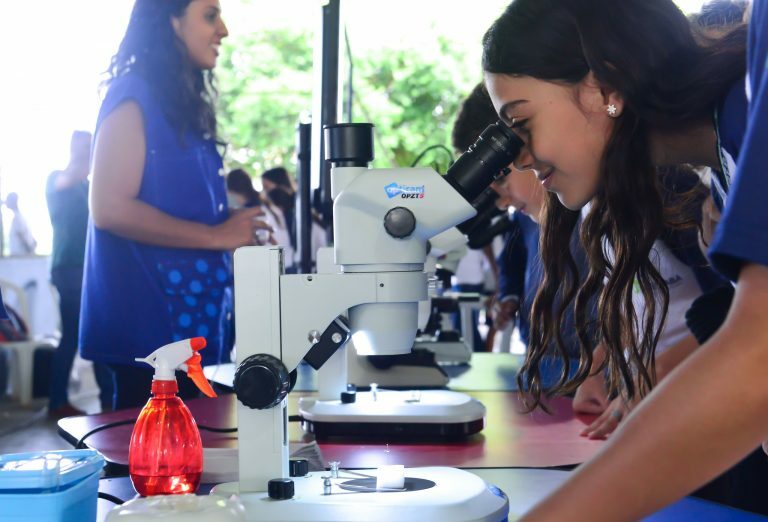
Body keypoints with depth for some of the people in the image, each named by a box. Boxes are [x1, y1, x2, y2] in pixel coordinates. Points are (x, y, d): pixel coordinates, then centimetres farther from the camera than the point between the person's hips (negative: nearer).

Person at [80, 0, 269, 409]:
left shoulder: (186, 106, 16)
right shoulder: (133, 99, -11)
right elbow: (109, 208, -20)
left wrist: (237, 229, 9)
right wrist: (217, 236, -17)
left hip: (192, 318, 9)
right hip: (150, 322, -9)